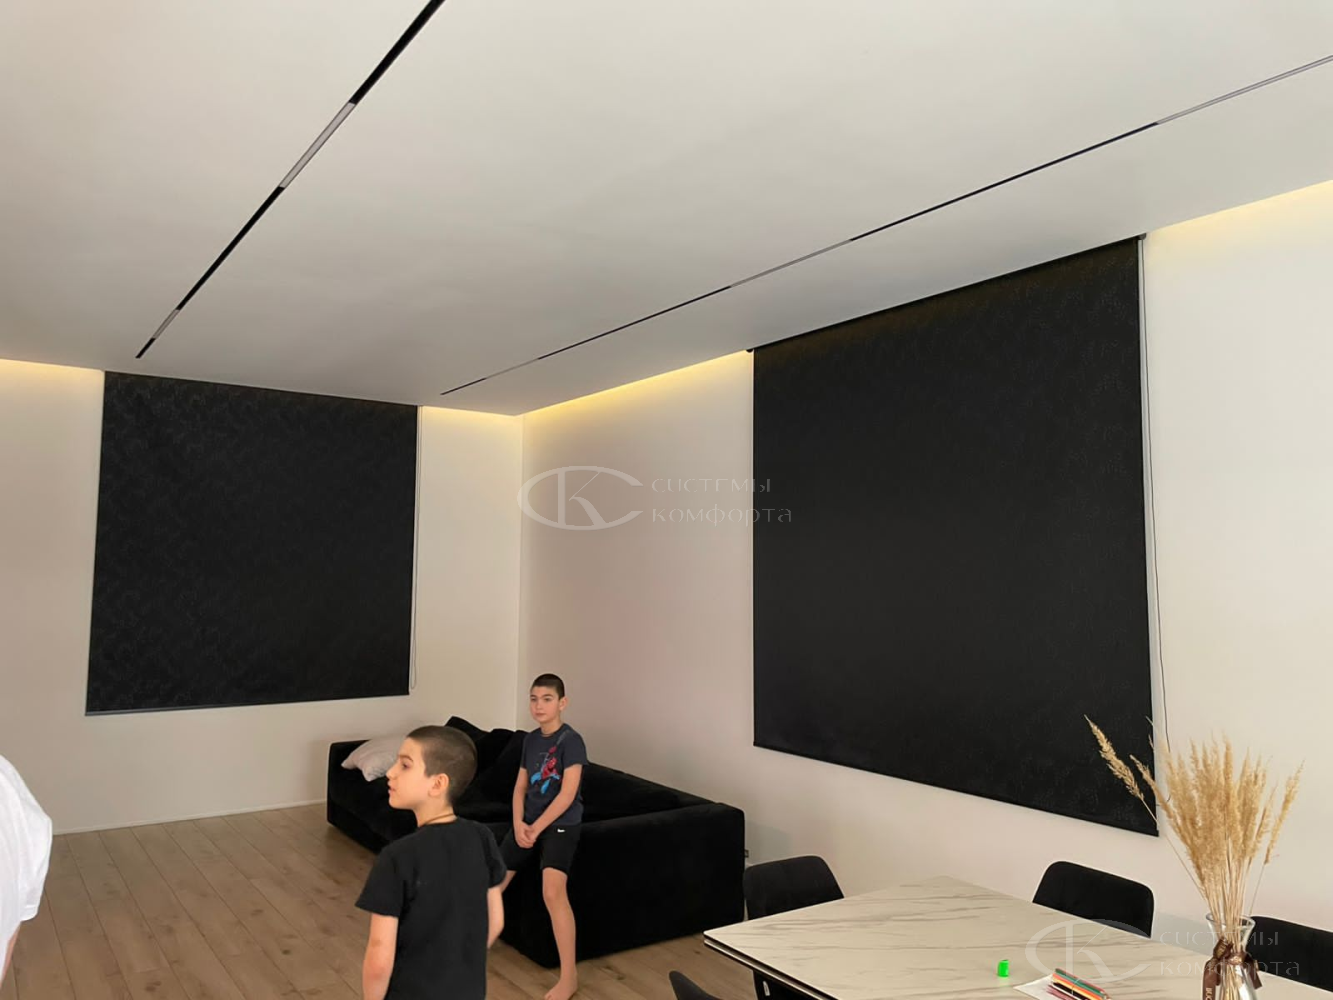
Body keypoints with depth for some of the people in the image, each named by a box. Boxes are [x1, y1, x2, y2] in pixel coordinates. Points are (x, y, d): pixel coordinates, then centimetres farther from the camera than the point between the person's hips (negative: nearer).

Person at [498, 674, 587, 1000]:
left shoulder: (571, 741, -15)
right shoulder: (531, 739, 7)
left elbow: (567, 794, -19)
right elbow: (520, 786, 10)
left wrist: (536, 829, -16)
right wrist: (518, 824, -6)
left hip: (561, 824, -7)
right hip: (528, 823, 7)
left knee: (552, 891, -26)